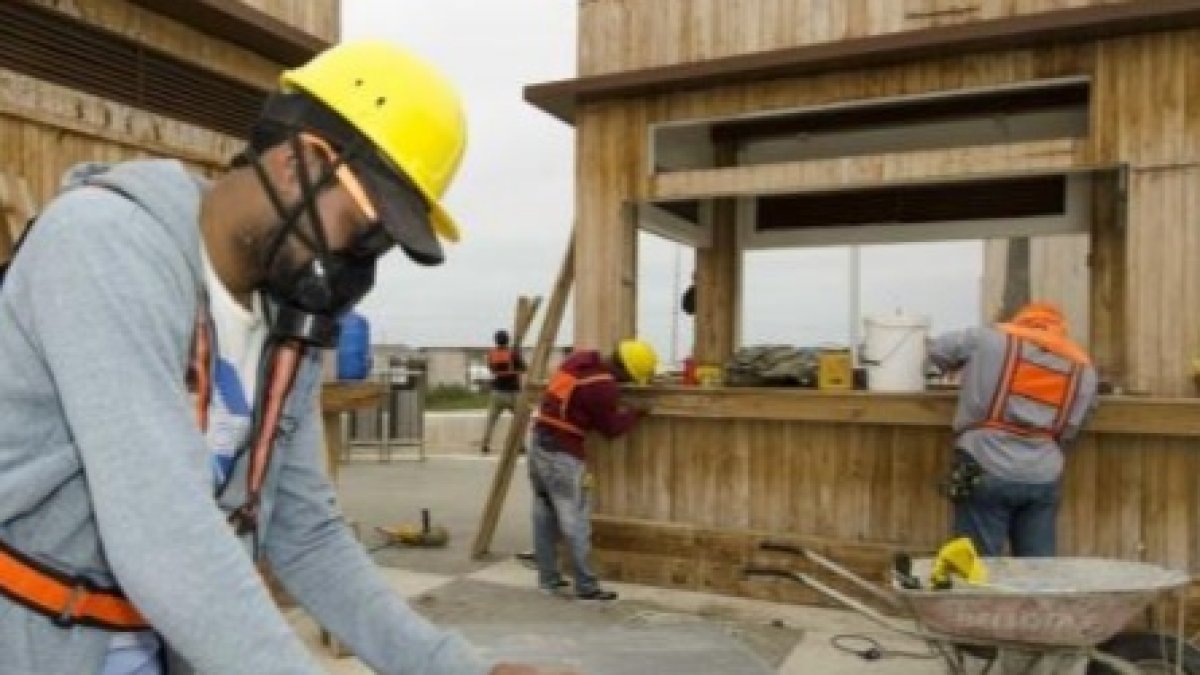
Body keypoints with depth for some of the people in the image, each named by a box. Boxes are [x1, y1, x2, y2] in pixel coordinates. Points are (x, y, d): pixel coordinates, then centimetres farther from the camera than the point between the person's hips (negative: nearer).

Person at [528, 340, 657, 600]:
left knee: (545, 516, 14)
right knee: (575, 522, -2)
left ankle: (548, 578, 23)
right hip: (562, 453, -9)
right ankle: (586, 587, 5)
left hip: (539, 441, 9)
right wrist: (637, 412, 8)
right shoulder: (604, 387, -17)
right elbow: (611, 428, -5)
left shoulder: (580, 359, 7)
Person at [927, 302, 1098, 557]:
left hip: (986, 474, -3)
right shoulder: (1083, 368, 11)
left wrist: (966, 367, 30)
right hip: (1043, 480, 3)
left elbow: (938, 350, 14)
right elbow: (1068, 432, 11)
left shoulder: (991, 340, 2)